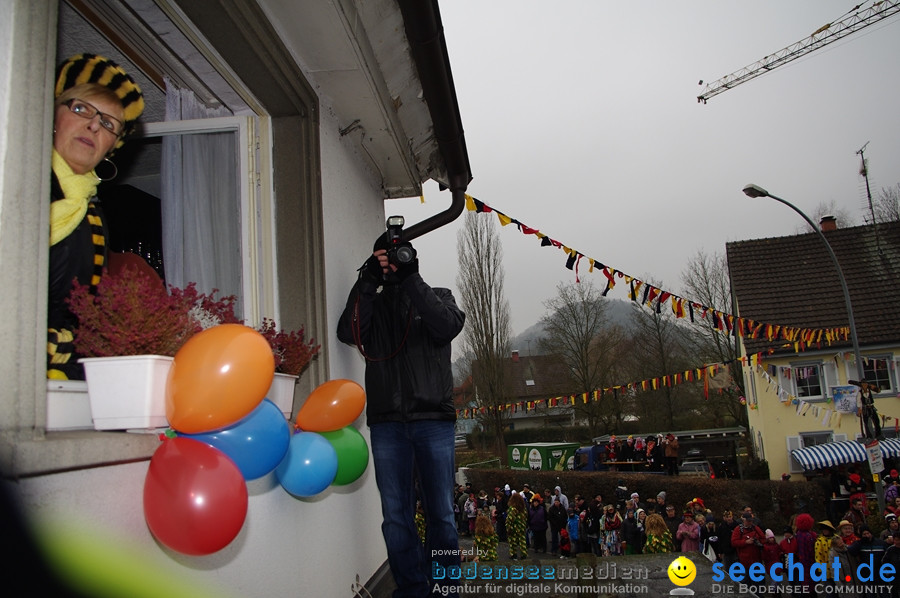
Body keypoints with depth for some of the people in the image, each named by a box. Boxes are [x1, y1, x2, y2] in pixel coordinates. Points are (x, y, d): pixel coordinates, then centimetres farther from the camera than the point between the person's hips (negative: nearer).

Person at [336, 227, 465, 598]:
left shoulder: (437, 296, 13)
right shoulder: (372, 304, 17)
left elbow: (448, 326, -9)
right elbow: (348, 333, -3)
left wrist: (410, 277, -9)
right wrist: (368, 281, -8)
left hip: (434, 420, -1)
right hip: (387, 423, 2)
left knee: (441, 513, 3)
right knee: (396, 516, 3)